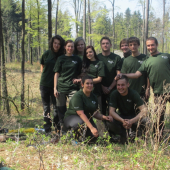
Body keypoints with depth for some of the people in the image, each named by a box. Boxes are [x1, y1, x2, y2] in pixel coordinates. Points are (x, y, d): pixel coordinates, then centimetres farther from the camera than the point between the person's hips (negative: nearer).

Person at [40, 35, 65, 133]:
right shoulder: (46, 54, 3)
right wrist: (45, 76, 3)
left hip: (56, 84, -2)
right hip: (45, 84, 2)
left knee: (56, 106, 1)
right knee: (46, 106, 8)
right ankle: (47, 127, 16)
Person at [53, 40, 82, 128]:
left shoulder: (77, 59, 9)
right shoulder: (61, 59, 8)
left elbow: (80, 73, 17)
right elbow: (56, 74, 7)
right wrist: (55, 88, 1)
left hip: (73, 88, 0)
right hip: (61, 87, 1)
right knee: (61, 109, 5)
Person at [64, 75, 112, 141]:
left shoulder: (93, 97, 7)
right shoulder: (77, 96, -16)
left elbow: (95, 113, 11)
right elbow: (81, 113, -25)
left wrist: (104, 117, -12)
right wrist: (91, 128, -34)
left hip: (87, 119, 6)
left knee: (95, 135, -20)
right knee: (83, 123, -40)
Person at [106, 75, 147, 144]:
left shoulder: (134, 94, -19)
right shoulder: (114, 94, -15)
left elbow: (143, 110, -25)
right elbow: (112, 111, -20)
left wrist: (131, 121, -40)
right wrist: (122, 121, -38)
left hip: (133, 117, -1)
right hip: (121, 117, 1)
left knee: (143, 122, -35)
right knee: (109, 122, -31)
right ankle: (123, 135, 0)